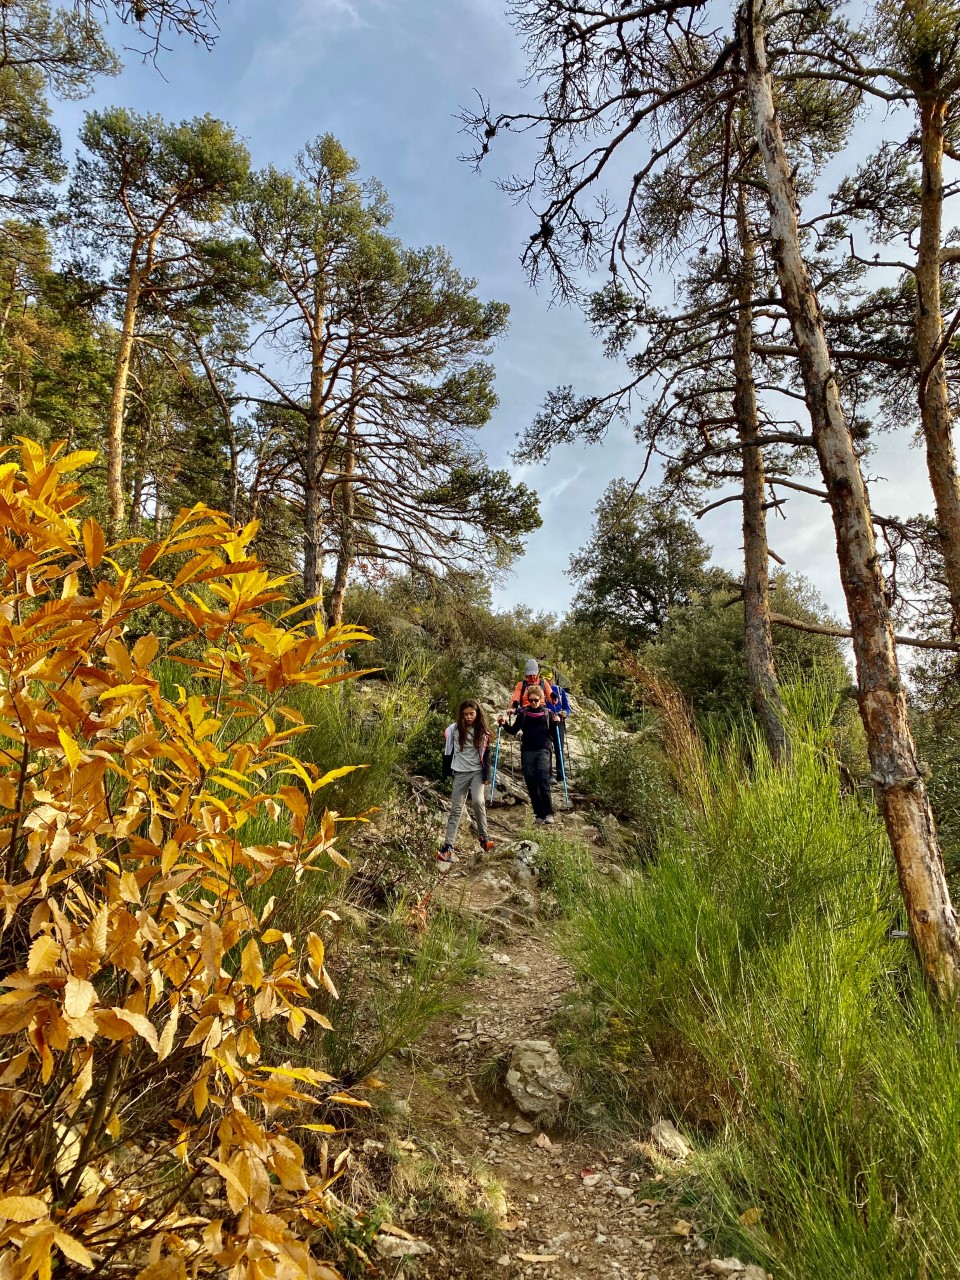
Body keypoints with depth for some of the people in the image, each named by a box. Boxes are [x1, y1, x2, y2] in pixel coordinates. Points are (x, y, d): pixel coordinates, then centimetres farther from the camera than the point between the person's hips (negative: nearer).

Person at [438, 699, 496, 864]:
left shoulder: (483, 732, -1)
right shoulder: (454, 729, -4)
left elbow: (486, 754, 3)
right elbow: (448, 750, 4)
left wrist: (485, 774, -4)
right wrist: (447, 771, 2)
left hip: (477, 771, 0)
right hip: (460, 772, 1)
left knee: (477, 801, -21)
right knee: (456, 809, 0)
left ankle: (484, 837, -2)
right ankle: (448, 847, -1)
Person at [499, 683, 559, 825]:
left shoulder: (547, 713, 8)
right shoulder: (523, 713, 10)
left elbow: (552, 734, 9)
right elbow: (513, 730, 11)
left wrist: (556, 723, -10)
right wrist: (504, 724, -6)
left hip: (543, 750, -2)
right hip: (527, 750, 2)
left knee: (543, 778, -18)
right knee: (531, 782, 1)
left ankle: (549, 813, -16)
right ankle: (539, 814, 8)